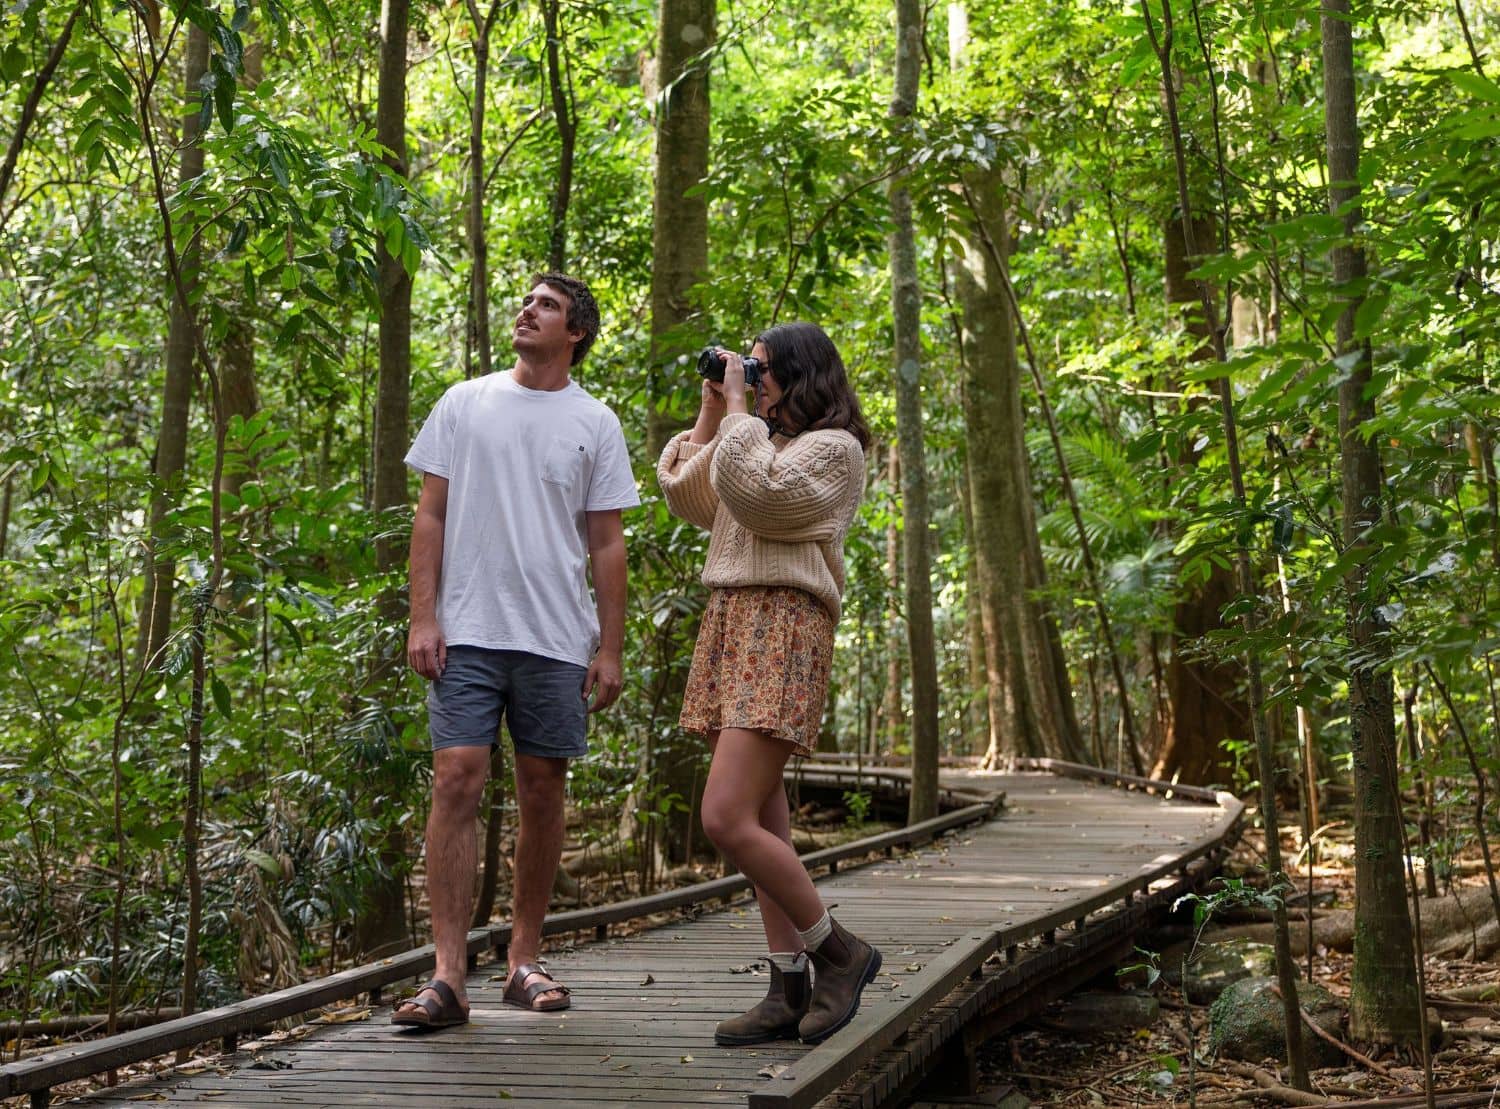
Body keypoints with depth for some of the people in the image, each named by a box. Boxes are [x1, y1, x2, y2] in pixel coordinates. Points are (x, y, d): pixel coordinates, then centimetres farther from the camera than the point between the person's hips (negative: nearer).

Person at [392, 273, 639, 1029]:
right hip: (467, 632, -1)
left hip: (557, 640, 1)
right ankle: (448, 975, -10)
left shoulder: (595, 425, 8)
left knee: (542, 795, 6)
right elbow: (431, 515, 7)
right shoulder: (465, 403, 9)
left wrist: (610, 648, 1)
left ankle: (524, 961, 17)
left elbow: (607, 544, 7)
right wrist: (422, 617, -3)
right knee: (456, 783, -10)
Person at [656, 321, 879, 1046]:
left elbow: (758, 495, -17)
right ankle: (791, 989, 8)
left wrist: (738, 414, -7)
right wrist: (710, 414, 16)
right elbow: (688, 500, 21)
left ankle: (839, 953, -3)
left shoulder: (833, 447, -3)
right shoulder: (762, 442, 24)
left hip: (783, 627, -9)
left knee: (726, 818, -18)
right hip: (728, 624, 9)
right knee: (763, 823, 5)